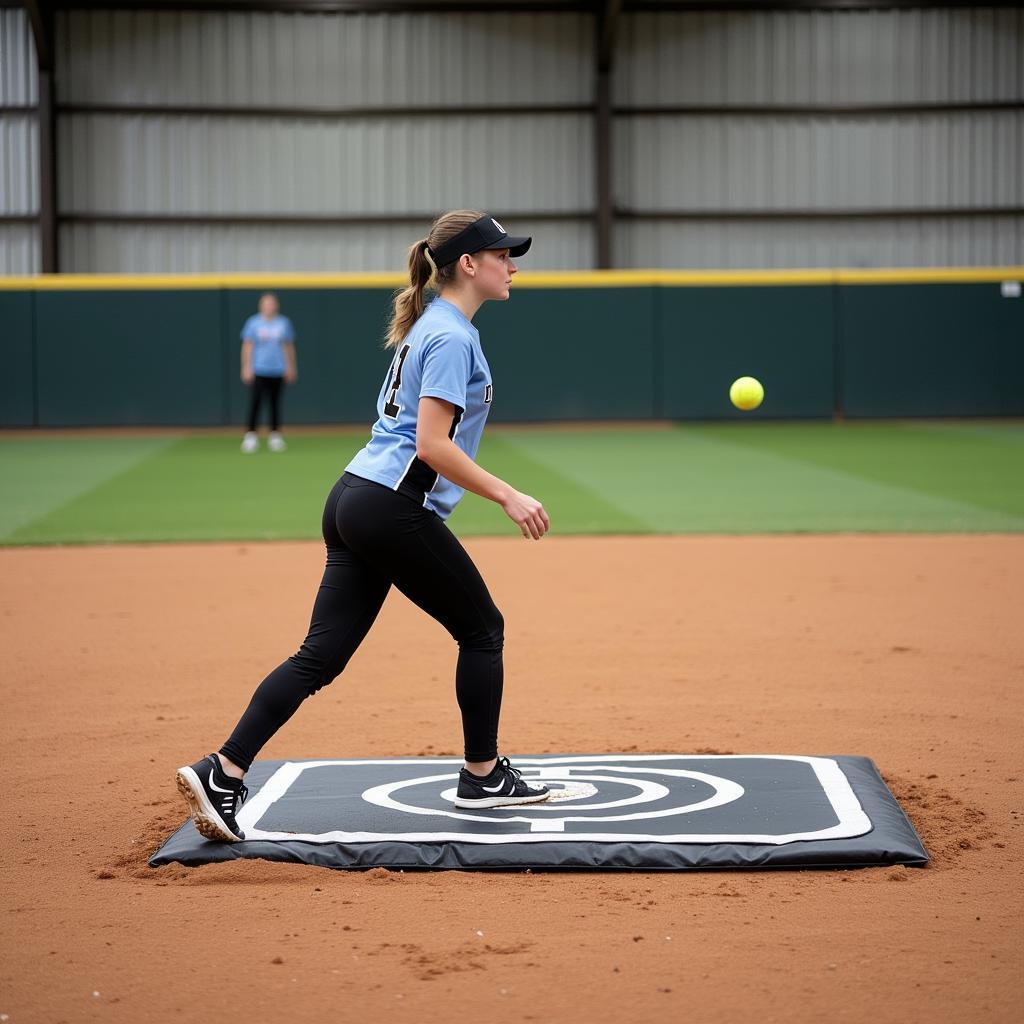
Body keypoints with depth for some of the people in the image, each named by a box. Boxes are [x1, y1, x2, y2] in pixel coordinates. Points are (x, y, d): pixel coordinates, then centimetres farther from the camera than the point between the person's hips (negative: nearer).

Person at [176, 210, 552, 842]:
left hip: (354, 502, 9)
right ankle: (483, 777, 20)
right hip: (395, 509, -9)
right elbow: (432, 445, -20)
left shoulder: (428, 326, 18)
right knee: (482, 627, 9)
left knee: (321, 655, 3)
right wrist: (507, 496, -18)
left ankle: (223, 773, -5)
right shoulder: (453, 336, -12)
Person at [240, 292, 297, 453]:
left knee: (275, 403, 5)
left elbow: (289, 346, 13)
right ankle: (251, 435, -3)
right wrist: (247, 368, -5)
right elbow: (247, 346, 1)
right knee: (255, 402, -8)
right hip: (258, 371, -2)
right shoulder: (253, 323, 1)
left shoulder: (284, 323, 8)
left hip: (277, 371, 2)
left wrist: (291, 368, 11)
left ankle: (275, 435, 13)